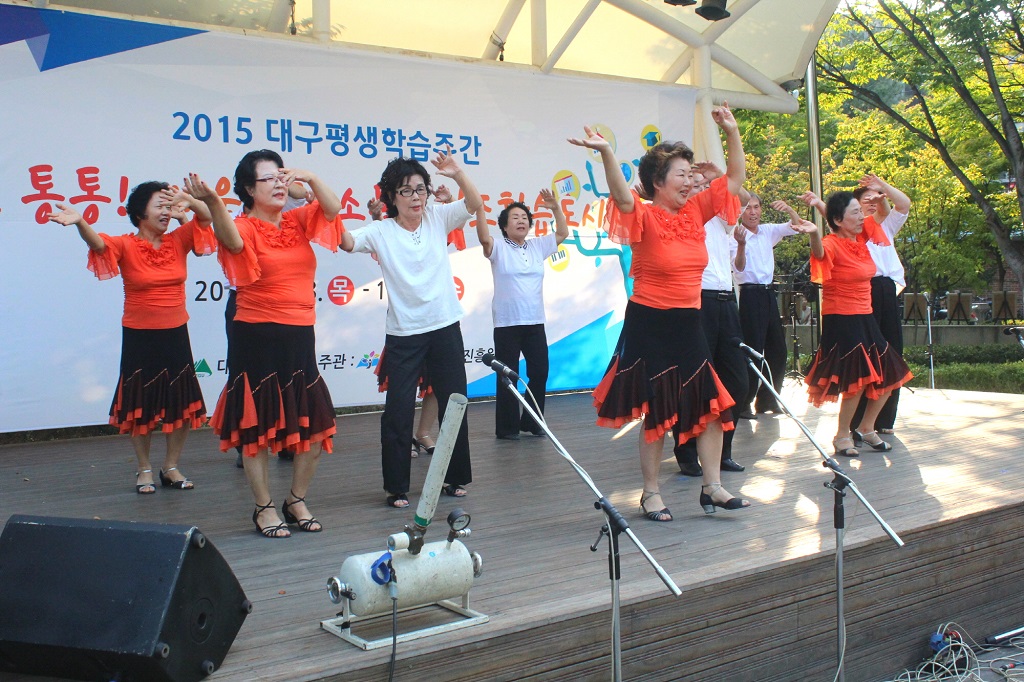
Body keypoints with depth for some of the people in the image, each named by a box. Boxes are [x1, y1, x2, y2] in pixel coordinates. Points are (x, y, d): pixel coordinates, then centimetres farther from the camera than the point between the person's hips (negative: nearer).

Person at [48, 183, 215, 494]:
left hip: (176, 335, 3)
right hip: (139, 337, -3)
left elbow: (207, 216, -4)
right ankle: (144, 470, 21)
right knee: (141, 405, 6)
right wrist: (79, 222, -46)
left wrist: (186, 200, -23)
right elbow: (97, 242, -26)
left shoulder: (178, 241, 2)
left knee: (182, 404, 7)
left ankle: (171, 467, 23)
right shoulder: (126, 245, -8)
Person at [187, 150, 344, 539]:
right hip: (257, 337, -5)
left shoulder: (298, 221, 11)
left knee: (315, 425, 6)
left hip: (299, 336, 5)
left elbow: (332, 209, -1)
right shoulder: (246, 227, -6)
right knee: (257, 425, 1)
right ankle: (264, 508, 16)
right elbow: (231, 240, -28)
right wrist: (212, 202, -47)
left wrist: (310, 179, -15)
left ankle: (297, 500, 25)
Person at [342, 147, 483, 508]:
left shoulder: (437, 218, 3)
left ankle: (455, 477, 27)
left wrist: (457, 174, -23)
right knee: (398, 411, -3)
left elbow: (474, 204, -7)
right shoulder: (381, 231, -3)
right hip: (403, 335, -2)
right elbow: (347, 242, -18)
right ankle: (397, 487, 10)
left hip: (445, 327, 2)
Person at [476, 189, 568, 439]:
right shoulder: (498, 248, -2)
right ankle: (507, 427, 8)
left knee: (539, 372, 6)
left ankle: (532, 422, 20)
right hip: (507, 324, -5)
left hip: (535, 322, 5)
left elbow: (562, 233, 14)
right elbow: (484, 238, -21)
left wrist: (556, 208, 0)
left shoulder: (537, 246, 13)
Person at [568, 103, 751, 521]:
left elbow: (735, 179, 11)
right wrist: (606, 152, -45)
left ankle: (712, 486, 18)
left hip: (688, 323, 6)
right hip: (648, 325, -6)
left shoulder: (695, 212, 6)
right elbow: (622, 196, -31)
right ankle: (651, 493, 14)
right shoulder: (644, 218, -11)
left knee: (711, 404, 5)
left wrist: (732, 133, 2)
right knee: (657, 412, 0)